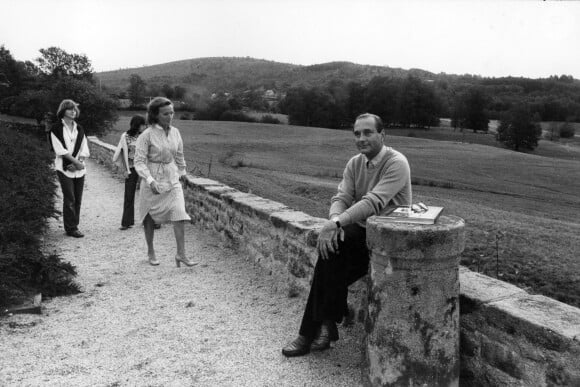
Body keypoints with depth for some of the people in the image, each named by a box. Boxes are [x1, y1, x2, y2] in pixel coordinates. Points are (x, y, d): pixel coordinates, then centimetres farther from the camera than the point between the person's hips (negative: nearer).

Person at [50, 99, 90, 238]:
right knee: (69, 199, -6)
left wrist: (77, 163, -9)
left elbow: (84, 150, 7)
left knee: (78, 199, 5)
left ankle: (73, 226, 15)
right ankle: (71, 228, 1)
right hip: (64, 168, -4)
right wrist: (76, 161, -13)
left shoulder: (79, 129, 13)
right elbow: (60, 149, -9)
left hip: (79, 168, 4)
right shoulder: (56, 128, -1)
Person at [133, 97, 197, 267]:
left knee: (179, 214, -10)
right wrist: (150, 180, -26)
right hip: (152, 179, -3)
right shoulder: (147, 135, -12)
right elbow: (139, 161, -15)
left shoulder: (175, 132, 2)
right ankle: (150, 252, 29)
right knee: (150, 218, 11)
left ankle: (181, 254, -5)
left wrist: (181, 173, 23)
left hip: (172, 179, 4)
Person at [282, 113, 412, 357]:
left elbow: (373, 203, -27)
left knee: (332, 251, -25)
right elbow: (341, 197, -3)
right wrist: (334, 220, -25)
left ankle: (313, 330, -11)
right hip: (361, 230, 6)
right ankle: (324, 326, -13)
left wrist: (336, 223, -33)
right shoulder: (354, 164, 8)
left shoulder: (396, 163, -14)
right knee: (331, 245, -24)